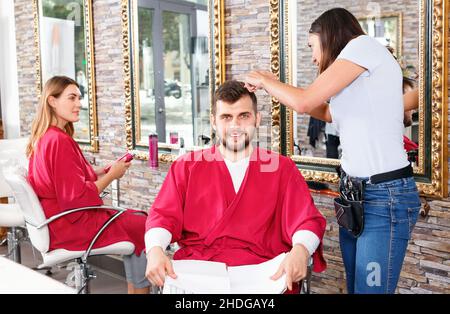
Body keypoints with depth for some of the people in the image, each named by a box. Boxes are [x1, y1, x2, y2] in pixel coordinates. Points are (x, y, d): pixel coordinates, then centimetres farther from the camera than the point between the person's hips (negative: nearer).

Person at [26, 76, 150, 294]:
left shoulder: (43, 137, 7)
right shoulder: (60, 141, -23)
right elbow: (77, 197, -24)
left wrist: (103, 171, 3)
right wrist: (112, 175, -14)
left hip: (58, 219, 10)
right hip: (71, 224, -10)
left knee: (134, 218, 16)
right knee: (143, 227, 0)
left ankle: (133, 287, 18)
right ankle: (140, 287, 16)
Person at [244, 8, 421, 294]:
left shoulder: (363, 45, -9)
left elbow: (304, 102, -14)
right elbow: (328, 113, 32)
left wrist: (263, 80, 5)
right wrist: (274, 84, 25)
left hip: (386, 196, -9)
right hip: (353, 191, 9)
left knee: (371, 289, -2)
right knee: (355, 287, 14)